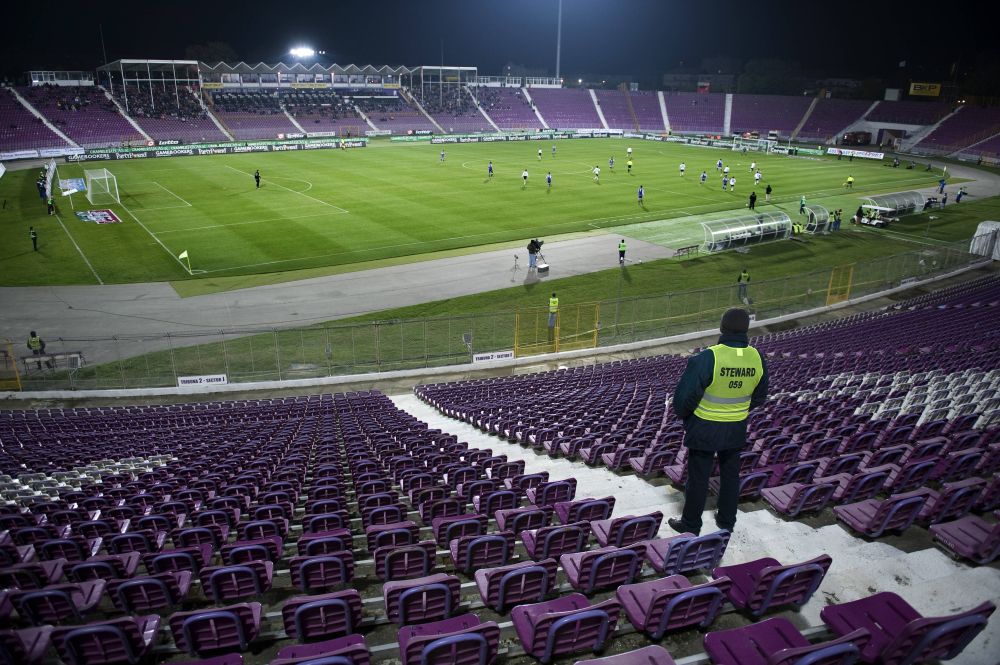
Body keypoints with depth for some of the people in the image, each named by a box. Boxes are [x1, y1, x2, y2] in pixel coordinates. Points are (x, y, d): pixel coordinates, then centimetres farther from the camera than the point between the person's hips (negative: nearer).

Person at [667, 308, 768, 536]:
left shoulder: (707, 358, -26)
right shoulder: (757, 358, -9)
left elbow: (686, 394, -20)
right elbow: (759, 397, 6)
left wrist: (682, 415, 1)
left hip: (704, 428, -5)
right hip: (736, 429, 5)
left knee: (698, 477, 10)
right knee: (730, 474, 22)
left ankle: (690, 524, 24)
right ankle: (727, 521, 38)